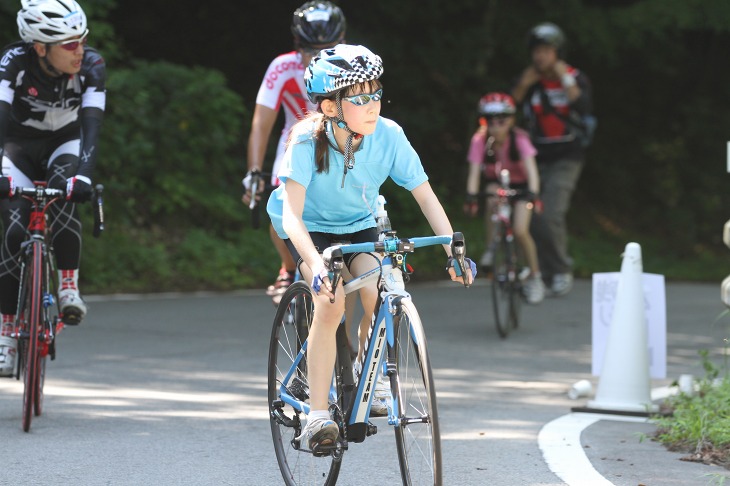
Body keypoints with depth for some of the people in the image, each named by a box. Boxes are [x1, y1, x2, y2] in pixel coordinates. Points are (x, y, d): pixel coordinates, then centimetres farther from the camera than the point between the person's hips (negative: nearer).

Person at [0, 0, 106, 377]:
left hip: (64, 143, 1)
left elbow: (91, 124, -34)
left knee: (62, 200, -33)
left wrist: (84, 174, -51)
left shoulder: (91, 66, -27)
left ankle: (69, 286, -17)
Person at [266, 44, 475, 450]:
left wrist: (454, 252, -29)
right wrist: (315, 263, -54)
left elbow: (425, 194, -18)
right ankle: (318, 414, -22)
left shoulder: (388, 135, -23)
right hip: (310, 229, -3)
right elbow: (291, 214, -37)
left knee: (377, 296, -23)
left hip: (359, 225, 3)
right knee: (331, 300, -27)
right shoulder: (307, 141, -30)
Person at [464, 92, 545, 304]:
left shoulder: (519, 139, -29)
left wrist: (533, 193, -53)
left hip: (520, 184, -2)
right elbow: (475, 171, -31)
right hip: (496, 182, 2)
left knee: (520, 231, -16)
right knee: (493, 197, -33)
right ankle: (491, 250, -15)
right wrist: (471, 196, -47)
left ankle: (534, 277, 5)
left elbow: (531, 168, -38)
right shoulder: (480, 140, -25)